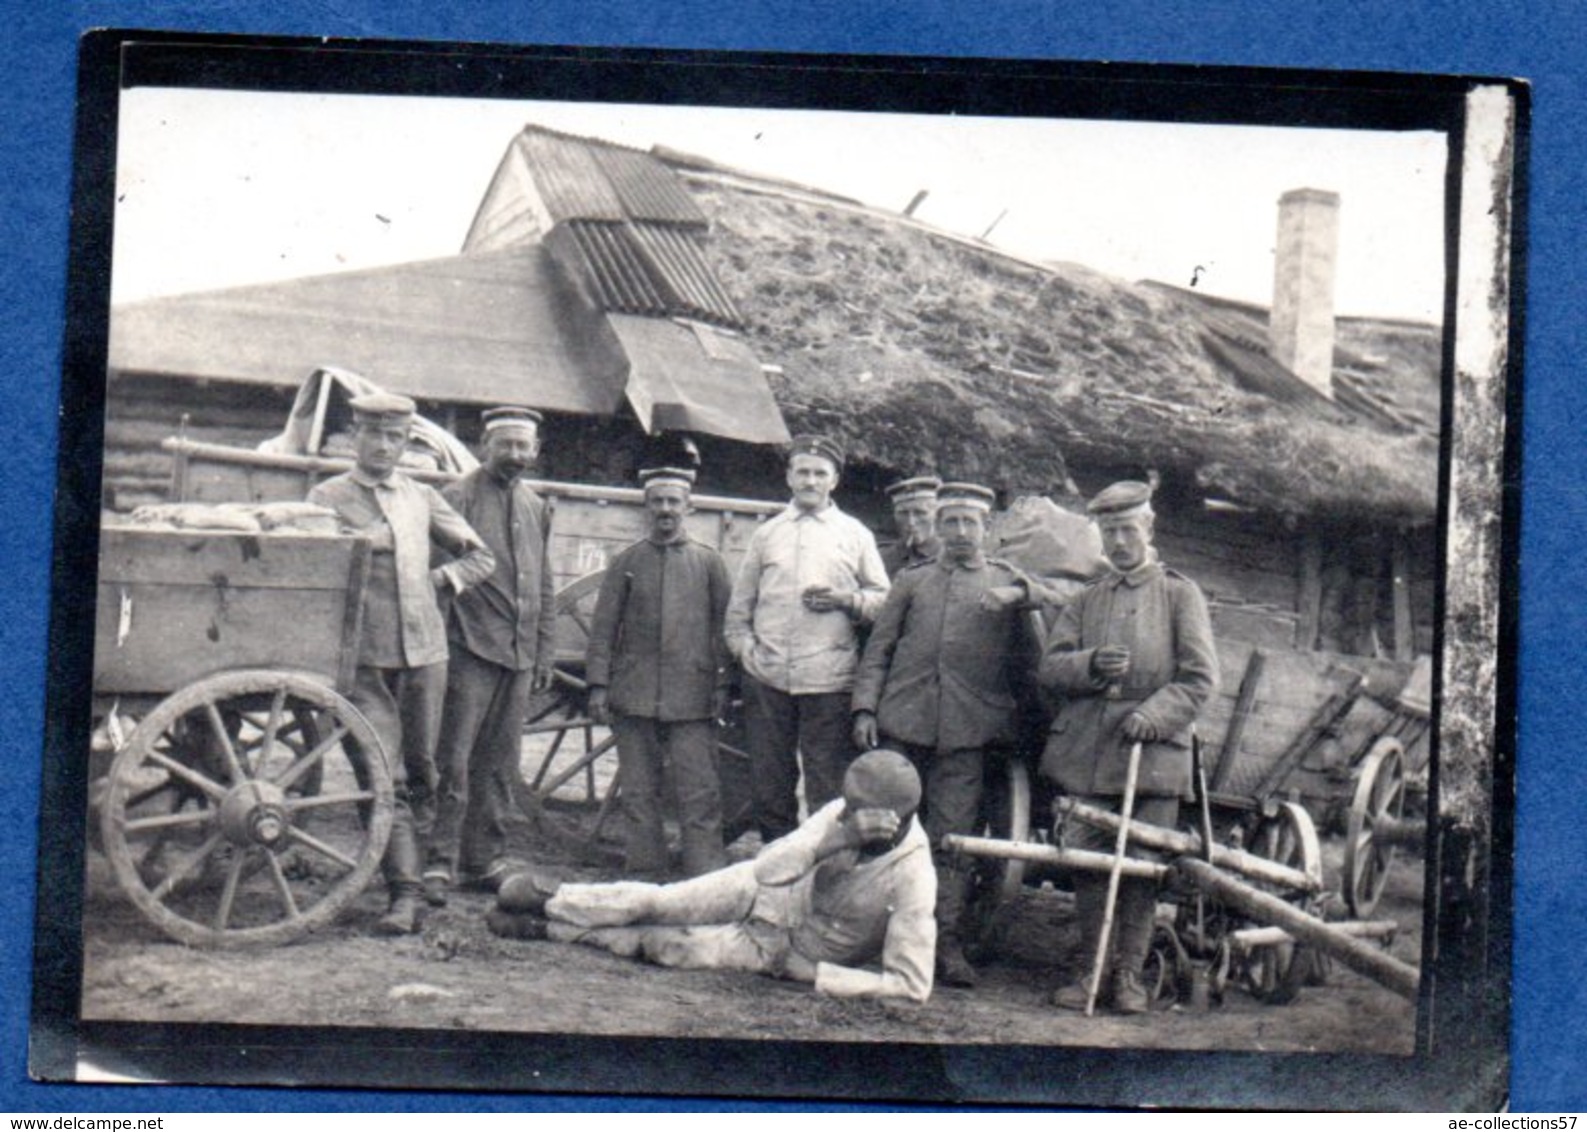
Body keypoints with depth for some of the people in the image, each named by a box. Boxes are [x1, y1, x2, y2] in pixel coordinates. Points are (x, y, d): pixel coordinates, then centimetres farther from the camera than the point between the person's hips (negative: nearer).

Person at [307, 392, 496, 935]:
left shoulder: (423, 498, 16)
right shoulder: (327, 498, 4)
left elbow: (481, 557, 21)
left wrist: (441, 579, 7)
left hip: (425, 651, 4)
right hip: (365, 658, -4)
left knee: (421, 771, 8)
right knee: (385, 777, -10)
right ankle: (406, 895, -12)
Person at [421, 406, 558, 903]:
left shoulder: (537, 508, 16)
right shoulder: (457, 498, -3)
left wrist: (544, 654, 16)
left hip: (520, 656, 6)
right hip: (471, 652, -6)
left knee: (498, 765, 11)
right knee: (453, 762, -7)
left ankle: (486, 860, 18)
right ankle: (439, 863, -3)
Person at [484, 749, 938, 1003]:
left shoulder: (912, 881, -35)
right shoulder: (843, 814, -22)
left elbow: (912, 983, -34)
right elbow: (768, 869, -27)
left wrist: (811, 972, -28)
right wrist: (836, 839, -44)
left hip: (787, 952, -3)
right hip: (772, 893, 3)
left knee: (668, 946, -8)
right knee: (658, 902, -6)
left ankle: (545, 928, 8)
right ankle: (551, 900, 16)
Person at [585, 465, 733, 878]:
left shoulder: (709, 562, 7)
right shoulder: (626, 563, 9)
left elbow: (723, 626, 7)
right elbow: (604, 627, 8)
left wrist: (722, 686, -1)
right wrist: (598, 685, 0)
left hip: (692, 699, -1)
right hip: (634, 697, 2)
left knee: (699, 792, -5)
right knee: (638, 793, 6)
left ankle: (707, 875, -2)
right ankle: (643, 870, 13)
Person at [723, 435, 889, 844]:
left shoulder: (855, 534, 11)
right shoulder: (766, 534, 15)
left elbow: (882, 599, 9)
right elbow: (739, 605, 17)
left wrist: (845, 600, -8)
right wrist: (743, 645, 2)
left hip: (828, 680, -2)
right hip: (767, 676, 2)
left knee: (828, 788, -3)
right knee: (770, 783, 6)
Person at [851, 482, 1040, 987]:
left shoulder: (1009, 584, 11)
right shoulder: (911, 580, 15)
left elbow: (1026, 660, 14)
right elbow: (878, 649, 11)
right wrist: (865, 709, 2)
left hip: (965, 733, -2)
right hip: (902, 723, 2)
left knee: (953, 837, -2)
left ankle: (946, 941, 3)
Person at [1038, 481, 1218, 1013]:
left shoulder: (1181, 595, 8)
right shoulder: (1086, 600, 18)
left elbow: (1200, 677, 0)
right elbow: (1050, 667, 10)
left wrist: (1153, 714, -15)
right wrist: (1091, 664, -11)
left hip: (1154, 751, -3)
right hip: (1087, 752, 3)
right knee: (1088, 862, 1)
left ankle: (1129, 973, 8)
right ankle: (1092, 969, 12)